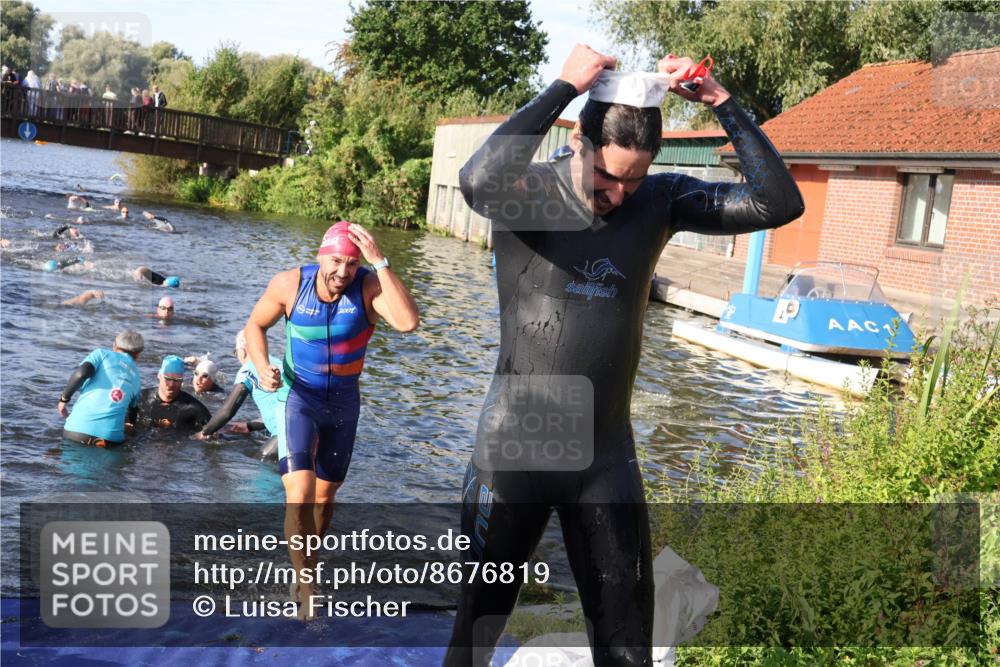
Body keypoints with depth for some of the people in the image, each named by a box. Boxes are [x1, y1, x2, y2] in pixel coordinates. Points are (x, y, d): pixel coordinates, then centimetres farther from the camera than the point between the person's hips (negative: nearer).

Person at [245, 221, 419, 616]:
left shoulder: (369, 287, -21)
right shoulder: (289, 284, -18)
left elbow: (408, 322, -40)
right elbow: (255, 325, 0)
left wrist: (379, 263, -41)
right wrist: (262, 367, -18)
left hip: (344, 402, 2)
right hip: (298, 397, -2)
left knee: (325, 495, 17)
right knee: (299, 494, -20)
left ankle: (305, 569, 40)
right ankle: (306, 588, -11)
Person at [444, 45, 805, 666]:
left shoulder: (662, 199, -1)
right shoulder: (530, 193, -11)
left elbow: (779, 203, -8)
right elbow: (479, 181, -36)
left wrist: (722, 102, -14)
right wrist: (565, 85, -27)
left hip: (608, 454, 3)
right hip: (514, 447, -2)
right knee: (482, 614, 12)